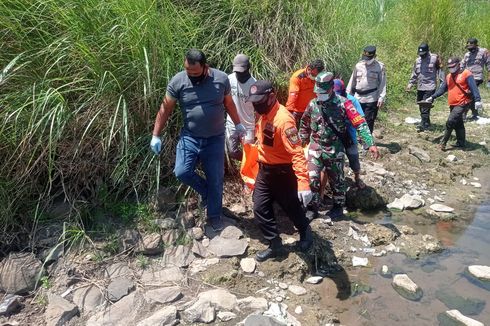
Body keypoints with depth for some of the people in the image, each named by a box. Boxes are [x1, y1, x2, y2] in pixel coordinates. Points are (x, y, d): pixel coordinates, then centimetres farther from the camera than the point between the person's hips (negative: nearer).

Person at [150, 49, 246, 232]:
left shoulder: (221, 79, -9)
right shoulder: (178, 81, -12)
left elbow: (229, 104, 8)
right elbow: (165, 109, -4)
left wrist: (238, 124, 17)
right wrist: (156, 136, -4)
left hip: (215, 139, 0)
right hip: (190, 137, 0)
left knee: (215, 179, 6)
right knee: (182, 172, -13)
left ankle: (214, 215, 28)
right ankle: (205, 191, 20)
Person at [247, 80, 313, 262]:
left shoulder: (283, 119, -27)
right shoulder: (264, 115, 2)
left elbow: (297, 153, -33)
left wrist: (303, 183, -40)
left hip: (283, 172, -8)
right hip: (265, 171, 8)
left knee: (292, 208, 13)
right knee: (260, 209, 7)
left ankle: (305, 233, 42)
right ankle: (275, 245, 21)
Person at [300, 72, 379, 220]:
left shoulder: (343, 103, -14)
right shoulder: (312, 104, -2)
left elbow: (360, 123, -18)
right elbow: (305, 123, 16)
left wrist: (371, 144, -26)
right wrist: (302, 140, 20)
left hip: (335, 149, -2)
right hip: (315, 147, 3)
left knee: (336, 180, 12)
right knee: (312, 178, -4)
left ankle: (338, 207, 32)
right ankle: (313, 208, 13)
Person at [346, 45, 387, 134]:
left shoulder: (380, 67, -3)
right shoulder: (358, 65, 6)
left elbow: (382, 84, -5)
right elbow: (352, 81, 13)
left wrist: (381, 98, -12)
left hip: (372, 99, -3)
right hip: (358, 98, 4)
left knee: (369, 122, 0)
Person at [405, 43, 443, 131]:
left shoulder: (434, 58, -4)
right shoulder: (417, 60, 10)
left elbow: (440, 69, 2)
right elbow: (414, 73, 18)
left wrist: (442, 81, -2)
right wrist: (410, 83, 11)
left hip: (430, 87, -6)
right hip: (420, 87, 6)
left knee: (425, 107, -14)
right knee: (421, 107, 11)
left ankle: (424, 125, -13)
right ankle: (426, 123, 25)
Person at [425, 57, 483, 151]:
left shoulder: (466, 74, -8)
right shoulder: (449, 76, 14)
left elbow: (473, 87, -15)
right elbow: (442, 89, 16)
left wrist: (477, 100, -25)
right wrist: (433, 97, 6)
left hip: (462, 104, -8)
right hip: (452, 104, 8)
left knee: (450, 122, -16)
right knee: (458, 124, 15)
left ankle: (443, 142, -9)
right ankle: (461, 142, 24)